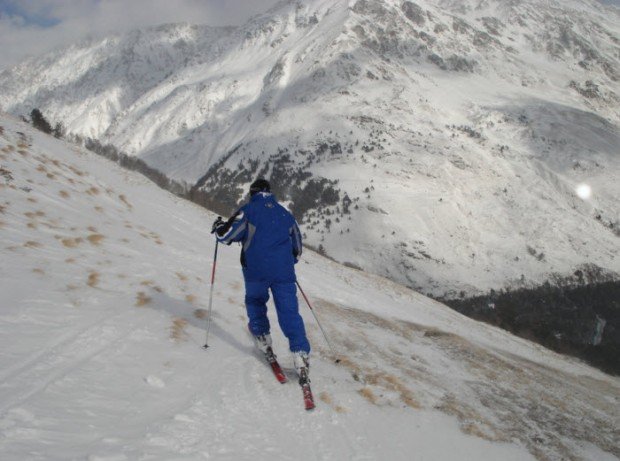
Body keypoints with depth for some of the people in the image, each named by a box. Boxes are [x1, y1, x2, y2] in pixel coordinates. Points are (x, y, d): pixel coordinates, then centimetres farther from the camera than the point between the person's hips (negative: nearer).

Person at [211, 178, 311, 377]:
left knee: (255, 301, 25)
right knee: (289, 311, -1)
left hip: (256, 271, -2)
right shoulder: (285, 214, 17)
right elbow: (297, 248, 26)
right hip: (284, 272, 2)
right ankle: (300, 352, -14)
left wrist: (218, 226, 18)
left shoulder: (248, 210, 2)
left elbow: (227, 235, -4)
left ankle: (262, 337, 21)